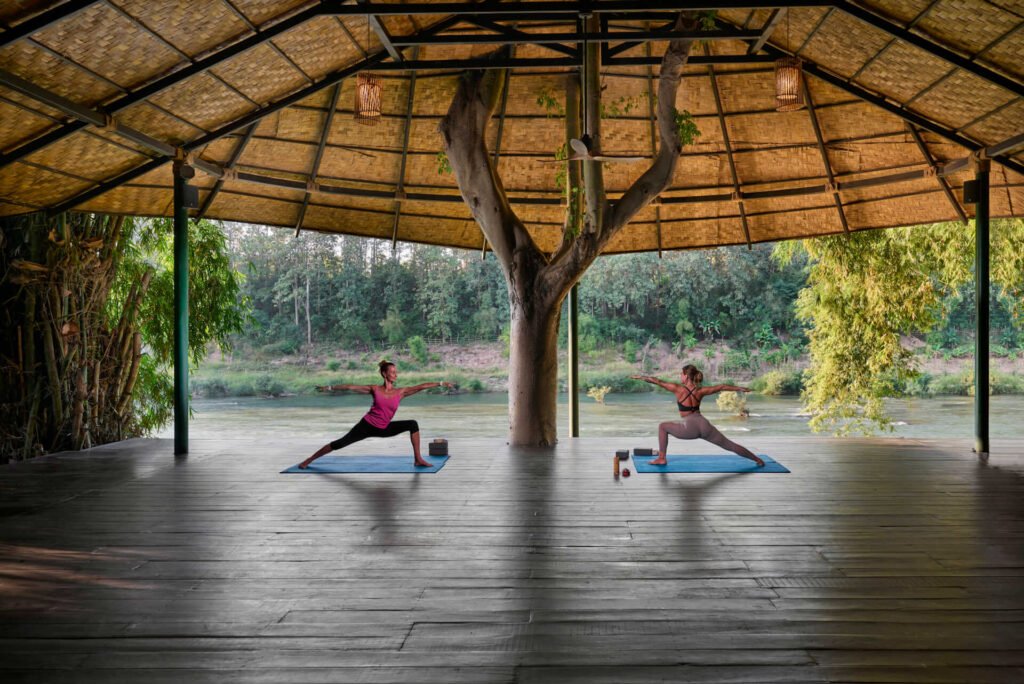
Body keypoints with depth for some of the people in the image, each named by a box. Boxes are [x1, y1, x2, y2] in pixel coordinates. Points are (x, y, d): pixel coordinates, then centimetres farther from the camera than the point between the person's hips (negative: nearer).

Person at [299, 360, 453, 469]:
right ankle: (309, 460, 10)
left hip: (384, 429, 2)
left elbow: (420, 387, -9)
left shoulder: (400, 392, -5)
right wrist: (330, 387, -5)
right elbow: (351, 387, -5)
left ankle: (418, 459, -9)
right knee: (340, 443, -7)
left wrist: (440, 384, -12)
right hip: (367, 425, -2)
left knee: (413, 424, -13)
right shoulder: (375, 389, -8)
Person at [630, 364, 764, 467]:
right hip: (704, 425, 5)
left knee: (662, 427, 16)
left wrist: (641, 377, 10)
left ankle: (662, 458, 12)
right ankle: (758, 460, 22)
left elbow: (658, 382, 1)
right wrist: (740, 388, 27)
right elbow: (721, 387, 14)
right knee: (729, 444, 16)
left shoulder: (678, 389, -4)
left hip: (690, 428, -5)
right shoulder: (700, 391, 7)